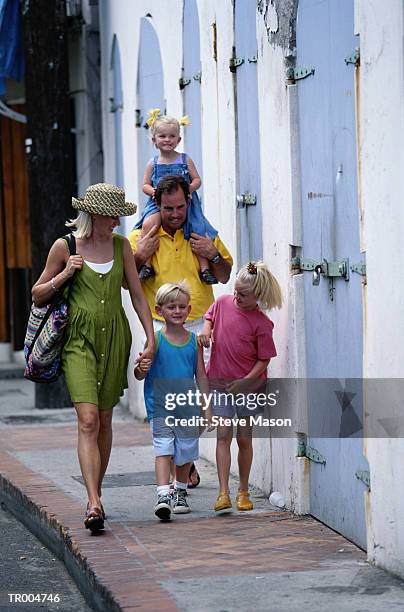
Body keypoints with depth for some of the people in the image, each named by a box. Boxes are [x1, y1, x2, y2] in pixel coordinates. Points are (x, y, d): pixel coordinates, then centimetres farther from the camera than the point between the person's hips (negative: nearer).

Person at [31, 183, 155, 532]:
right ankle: (94, 505, -23)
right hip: (80, 338, -4)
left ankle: (95, 495, 24)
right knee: (88, 420, -15)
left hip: (115, 337, 4)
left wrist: (151, 338, 2)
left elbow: (137, 294, 10)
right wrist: (63, 276, -11)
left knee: (104, 419, 9)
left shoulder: (120, 245, 6)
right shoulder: (65, 247, -2)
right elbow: (38, 295, 6)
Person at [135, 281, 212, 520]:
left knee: (186, 451, 13)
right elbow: (139, 375, -4)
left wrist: (207, 406, 9)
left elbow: (201, 375, 10)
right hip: (160, 406, -3)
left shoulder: (194, 341, 3)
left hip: (188, 406, 3)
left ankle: (181, 493, 31)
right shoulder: (155, 340, -6)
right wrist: (142, 369, -27)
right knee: (163, 449, -13)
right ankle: (163, 494, -20)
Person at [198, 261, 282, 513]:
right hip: (220, 383, 2)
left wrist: (245, 381, -19)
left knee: (244, 439, 7)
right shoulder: (223, 303, -2)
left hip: (248, 386, -2)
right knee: (223, 435, -6)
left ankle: (244, 492, 20)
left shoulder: (262, 323, -13)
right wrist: (206, 330, -2)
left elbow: (264, 360, -9)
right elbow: (211, 317, 20)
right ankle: (223, 493, -11)